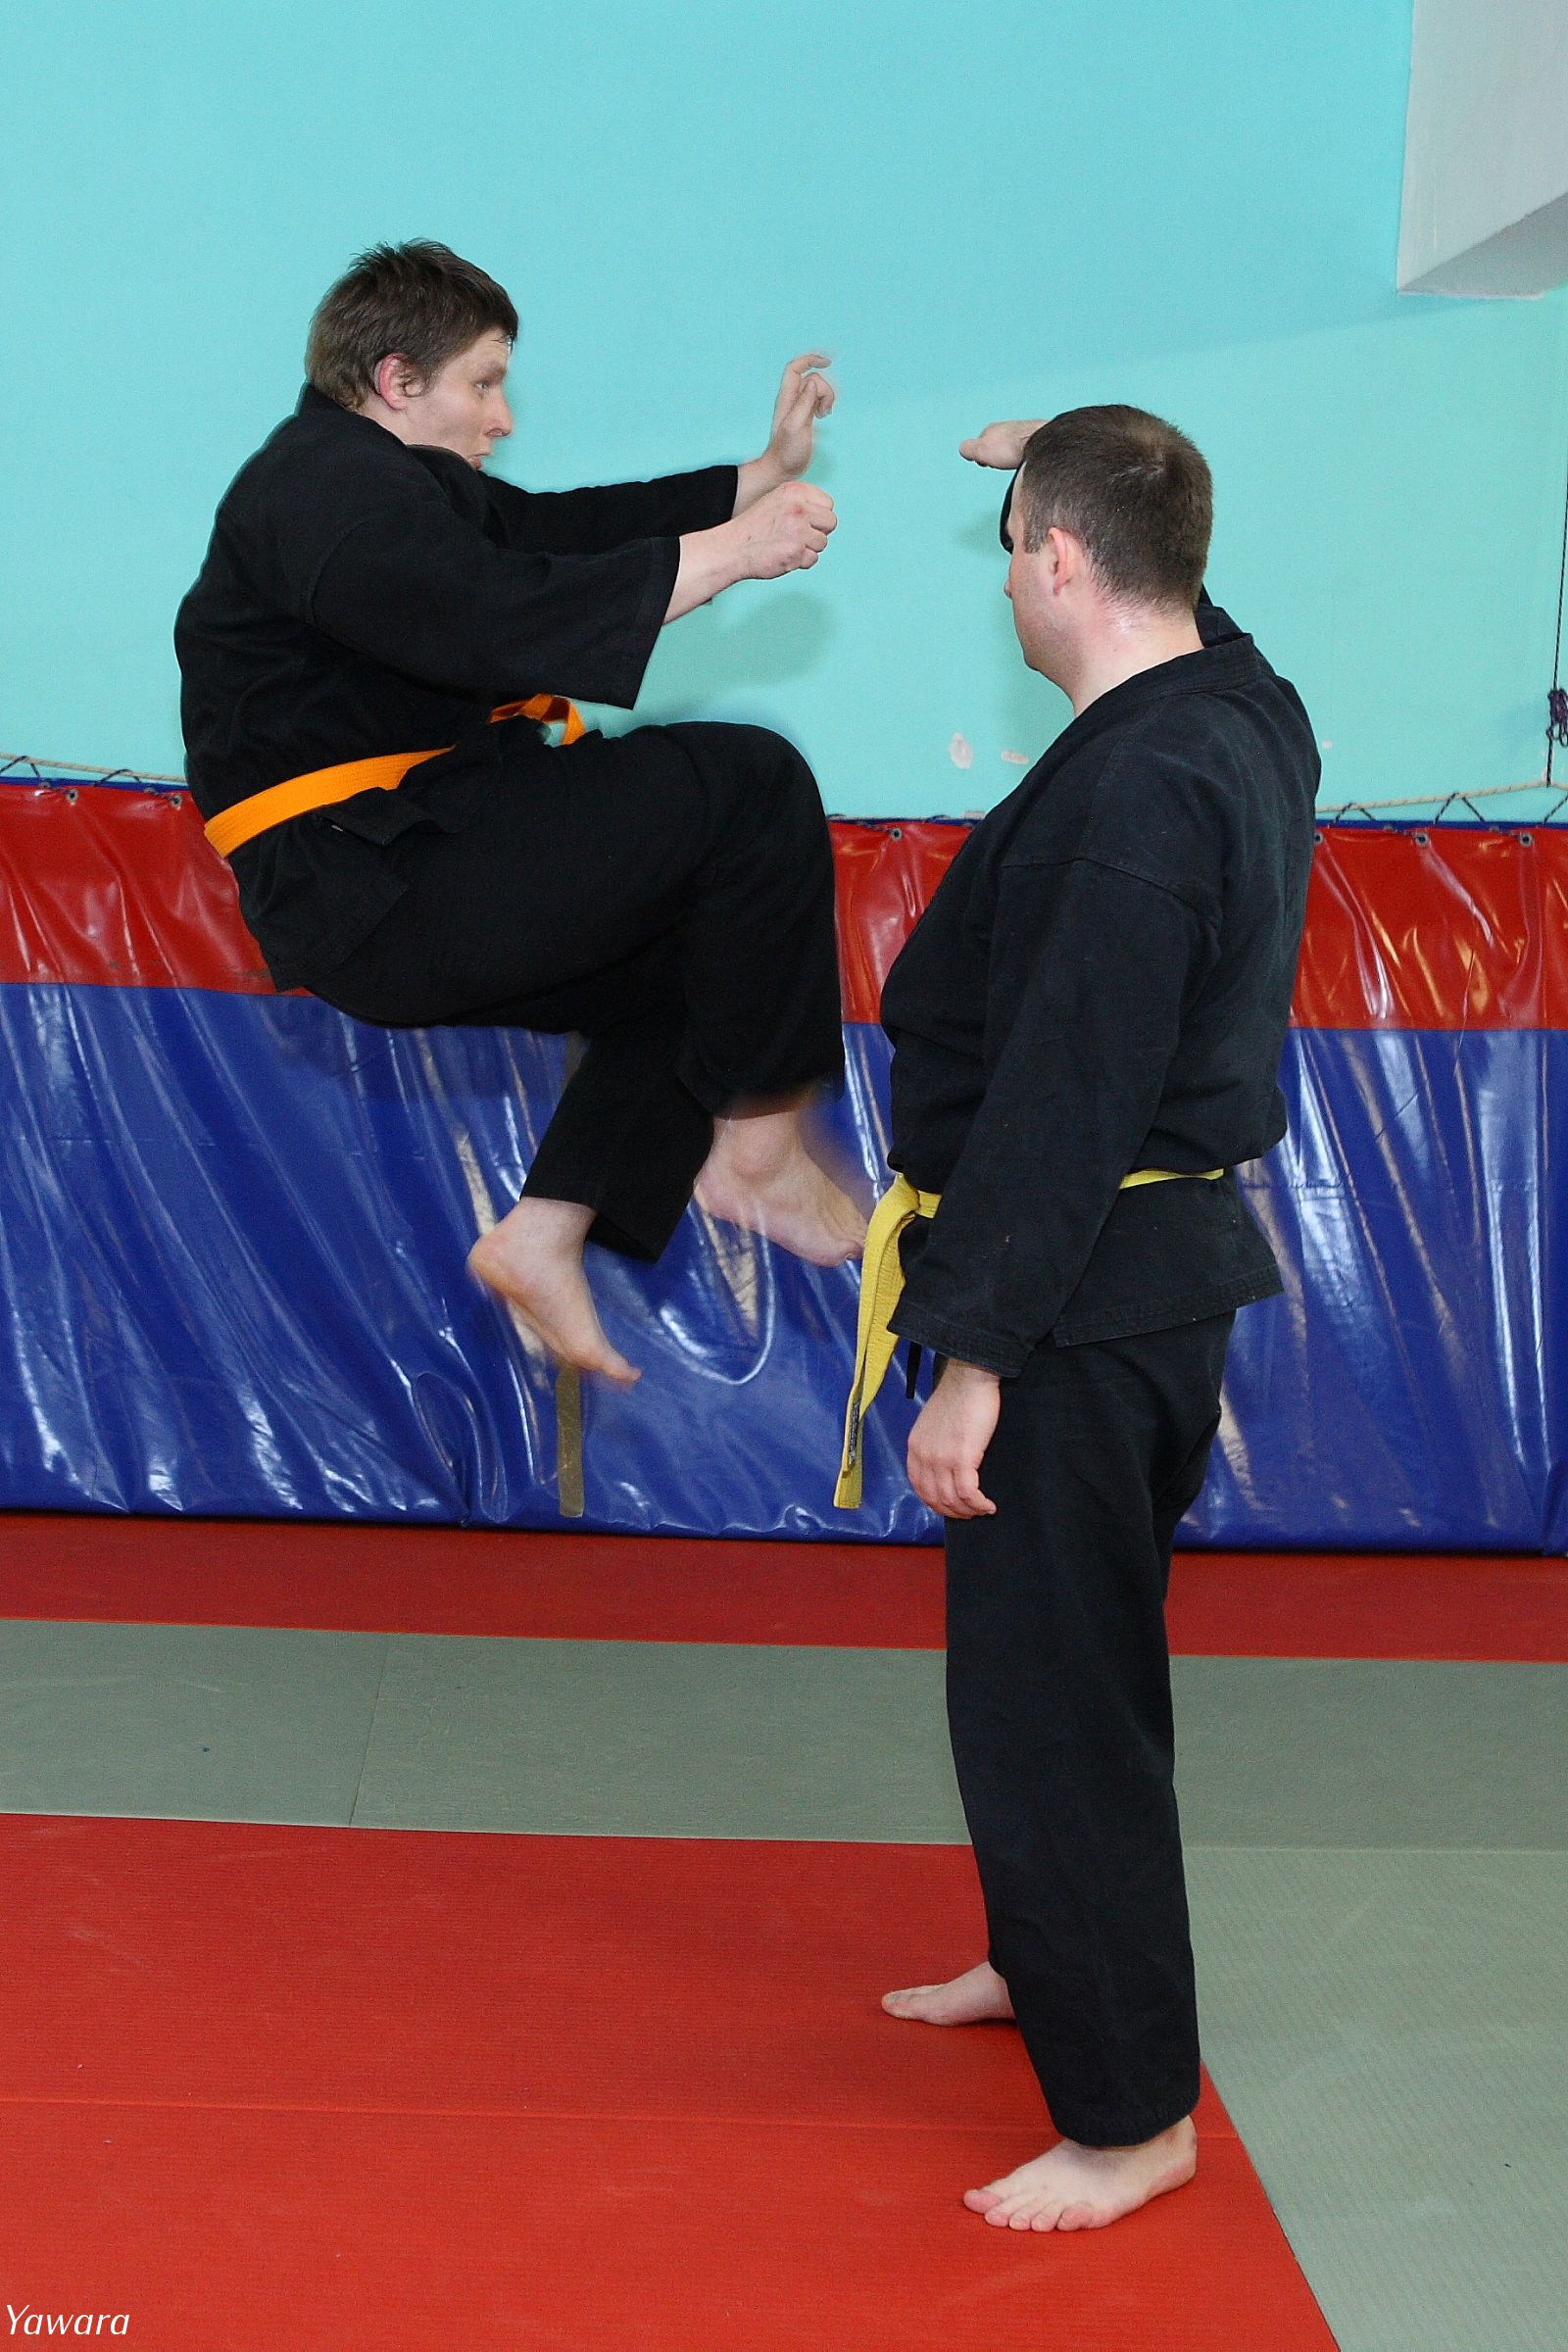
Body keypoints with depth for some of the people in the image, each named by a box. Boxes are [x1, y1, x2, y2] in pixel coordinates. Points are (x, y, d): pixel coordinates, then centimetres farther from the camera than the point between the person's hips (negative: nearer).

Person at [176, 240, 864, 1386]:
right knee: (751, 787, -13)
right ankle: (760, 1141, -3)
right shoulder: (331, 492, -13)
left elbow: (560, 527, 23)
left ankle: (543, 1236, 15)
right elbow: (510, 623, -25)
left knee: (695, 960, 18)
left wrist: (762, 478, 17)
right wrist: (725, 555, -19)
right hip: (370, 892, -11)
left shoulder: (391, 477, 22)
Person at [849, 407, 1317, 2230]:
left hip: (1088, 1302, -10)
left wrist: (973, 1358, -22)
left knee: (1053, 1689, -2)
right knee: (1067, 1654, 24)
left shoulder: (1136, 799, -24)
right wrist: (1079, 466, 41)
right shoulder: (1250, 716, 5)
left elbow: (1063, 1104, -25)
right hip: (1173, 1262, 10)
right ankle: (1050, 1961, 42)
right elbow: (1173, 606, 32)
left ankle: (1130, 2115, 8)